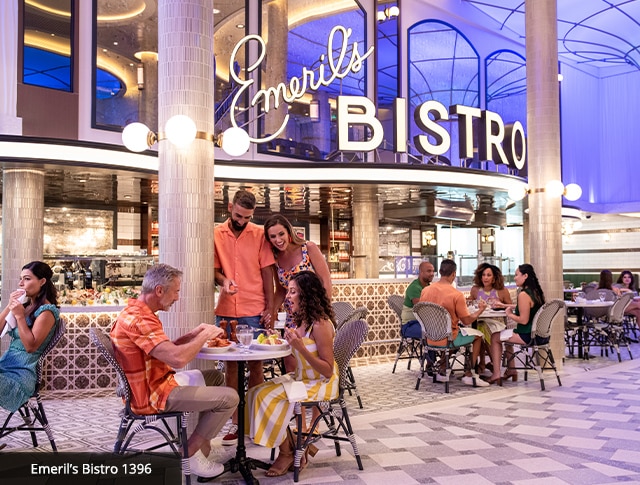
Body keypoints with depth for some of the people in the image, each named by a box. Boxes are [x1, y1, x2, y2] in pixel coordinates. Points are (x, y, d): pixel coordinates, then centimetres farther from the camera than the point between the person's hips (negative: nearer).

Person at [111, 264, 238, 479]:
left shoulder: (134, 312, 9)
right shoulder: (140, 320, -25)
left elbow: (166, 349, 16)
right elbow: (178, 358, -34)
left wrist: (194, 334, 3)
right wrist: (205, 335, -18)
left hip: (152, 385, 11)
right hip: (152, 396, -11)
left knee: (215, 377, 21)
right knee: (229, 397, -10)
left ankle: (202, 444, 18)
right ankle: (191, 453, 2)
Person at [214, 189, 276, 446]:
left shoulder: (259, 234, 0)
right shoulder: (216, 234, 4)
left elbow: (267, 273, 1)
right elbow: (213, 268, 8)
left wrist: (270, 308, -2)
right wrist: (222, 280, -14)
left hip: (254, 311, -1)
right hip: (226, 311, 2)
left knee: (255, 363, 6)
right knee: (231, 364, 7)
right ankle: (235, 421, 16)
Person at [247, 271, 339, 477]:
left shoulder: (320, 324, -20)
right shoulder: (300, 321, 5)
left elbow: (327, 370, -21)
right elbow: (298, 366, 10)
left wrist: (300, 347, -28)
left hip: (321, 385, -8)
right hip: (303, 380, 8)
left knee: (267, 396, -19)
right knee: (257, 393, -7)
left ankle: (287, 453, 2)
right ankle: (296, 446, 5)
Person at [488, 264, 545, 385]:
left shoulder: (524, 294, -22)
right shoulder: (536, 291, 6)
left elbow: (523, 320, -24)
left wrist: (509, 314, -8)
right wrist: (507, 306, 20)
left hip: (527, 336, -9)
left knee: (495, 337, 8)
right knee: (506, 335, 30)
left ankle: (496, 373, 11)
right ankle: (511, 370, 32)